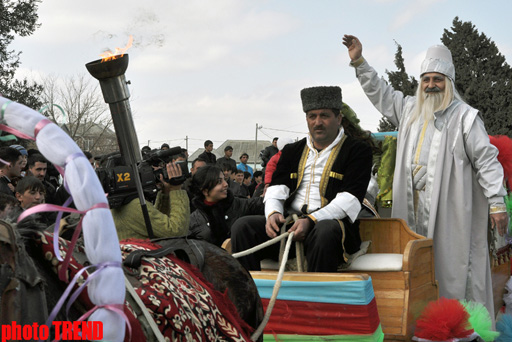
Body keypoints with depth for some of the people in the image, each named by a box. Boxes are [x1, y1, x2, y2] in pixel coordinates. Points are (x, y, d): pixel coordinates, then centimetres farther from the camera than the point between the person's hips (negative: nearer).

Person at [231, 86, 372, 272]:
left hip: (331, 222, -4)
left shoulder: (358, 150, 6)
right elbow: (277, 187, 13)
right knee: (242, 227, -18)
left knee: (325, 231, -40)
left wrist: (311, 220, -20)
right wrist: (273, 213, -12)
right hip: (289, 222, 5)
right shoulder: (292, 151, 23)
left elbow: (350, 199, -7)